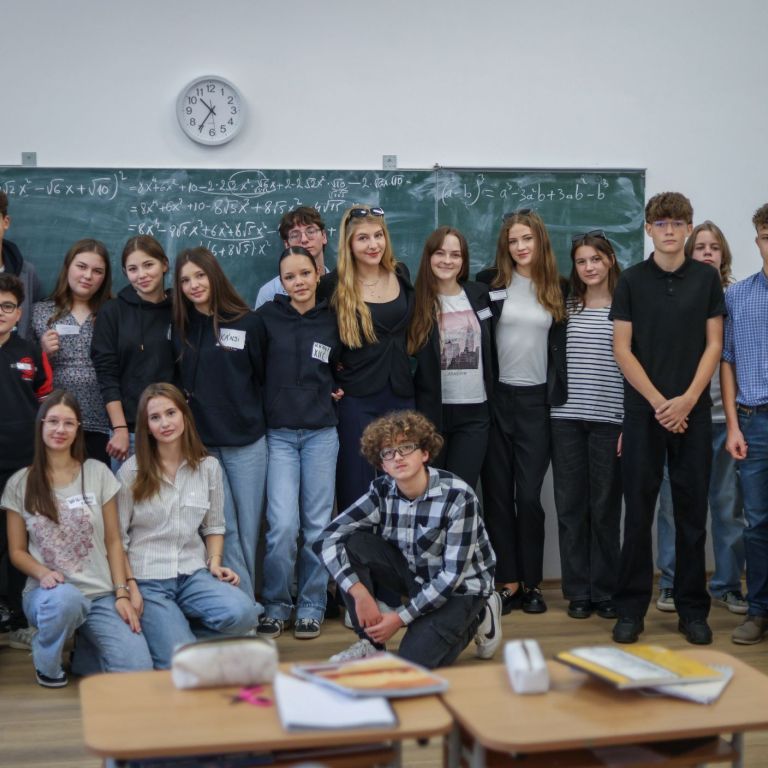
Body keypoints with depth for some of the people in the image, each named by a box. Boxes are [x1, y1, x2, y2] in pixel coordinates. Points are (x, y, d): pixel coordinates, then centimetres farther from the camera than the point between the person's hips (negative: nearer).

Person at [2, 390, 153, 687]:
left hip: (102, 593, 1)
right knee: (65, 599, -40)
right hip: (49, 592, -1)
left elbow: (113, 541, 5)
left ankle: (85, 647, 13)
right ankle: (46, 661, -6)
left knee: (137, 670, -21)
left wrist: (121, 593, -5)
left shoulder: (98, 473, 3)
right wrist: (42, 573, -15)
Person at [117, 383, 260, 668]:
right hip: (147, 579, -3)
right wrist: (130, 586, -10)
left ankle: (177, 630, 2)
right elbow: (117, 537, -1)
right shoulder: (131, 471, -2)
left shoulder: (208, 467, 6)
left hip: (194, 573, 3)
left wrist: (214, 563, -2)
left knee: (242, 612, -27)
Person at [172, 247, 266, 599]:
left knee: (248, 527, 3)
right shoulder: (180, 327, 6)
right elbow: (174, 383, 10)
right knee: (225, 530, 0)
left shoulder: (247, 322, 0)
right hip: (201, 443, 1)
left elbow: (264, 376, 4)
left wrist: (260, 417, 1)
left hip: (246, 441, -1)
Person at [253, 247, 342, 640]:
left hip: (321, 433, 2)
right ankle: (275, 606, 9)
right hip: (278, 433, -1)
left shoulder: (332, 319, 4)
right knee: (283, 525, -9)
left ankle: (311, 607, 18)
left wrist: (341, 389, 3)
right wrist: (256, 413, -4)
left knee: (317, 524, 4)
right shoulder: (267, 317, 0)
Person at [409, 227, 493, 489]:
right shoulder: (417, 301, -4)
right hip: (430, 412, -1)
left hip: (474, 413, 2)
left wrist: (493, 399, 8)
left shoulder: (479, 294, 5)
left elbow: (490, 349, 12)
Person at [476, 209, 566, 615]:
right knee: (498, 493, 4)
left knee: (529, 494, 0)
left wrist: (559, 397, 6)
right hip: (496, 398, 0)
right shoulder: (490, 282, 0)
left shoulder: (557, 289, 6)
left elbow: (561, 345, 12)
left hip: (536, 400, 1)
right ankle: (506, 581, 13)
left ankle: (530, 582, 13)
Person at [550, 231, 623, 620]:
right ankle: (578, 591, 15)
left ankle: (605, 590, 16)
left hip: (609, 419, -2)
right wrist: (548, 404, 3)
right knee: (570, 505, 5)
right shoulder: (565, 307, 9)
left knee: (605, 506, 4)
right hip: (566, 418, 3)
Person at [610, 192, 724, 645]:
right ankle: (631, 608, 12)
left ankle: (693, 608, 16)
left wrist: (687, 399, -8)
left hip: (693, 410, 1)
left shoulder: (707, 278, 6)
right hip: (644, 410, -1)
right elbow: (622, 350, -1)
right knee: (638, 511, 2)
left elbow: (714, 345, 4)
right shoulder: (632, 281, 2)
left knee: (692, 511, 6)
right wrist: (659, 402, -9)